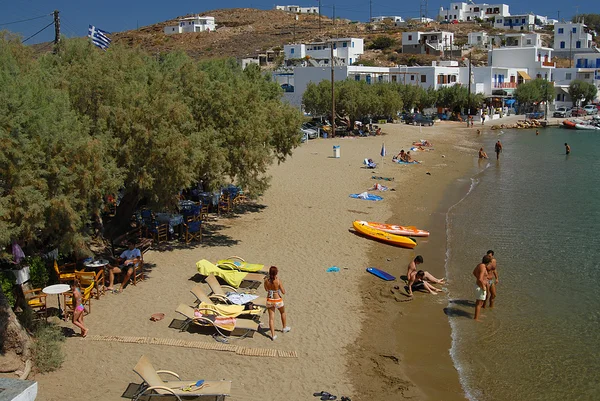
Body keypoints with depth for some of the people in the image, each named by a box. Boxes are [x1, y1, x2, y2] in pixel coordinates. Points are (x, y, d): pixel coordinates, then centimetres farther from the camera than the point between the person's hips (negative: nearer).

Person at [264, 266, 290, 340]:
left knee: (271, 317, 9)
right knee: (283, 313, 27)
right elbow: (283, 292, -15)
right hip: (278, 300, -2)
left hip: (269, 301, 2)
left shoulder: (266, 280, -13)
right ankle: (285, 327, 46)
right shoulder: (278, 281, -23)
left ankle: (273, 335, 10)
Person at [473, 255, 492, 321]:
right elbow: (480, 279, -33)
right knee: (480, 303, 0)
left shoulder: (479, 265, 3)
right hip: (481, 287, -10)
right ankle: (476, 318, 6)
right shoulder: (483, 268, -25)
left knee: (478, 302, 23)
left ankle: (477, 315, 37)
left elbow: (474, 272, 21)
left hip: (477, 285, 10)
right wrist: (483, 287, -20)